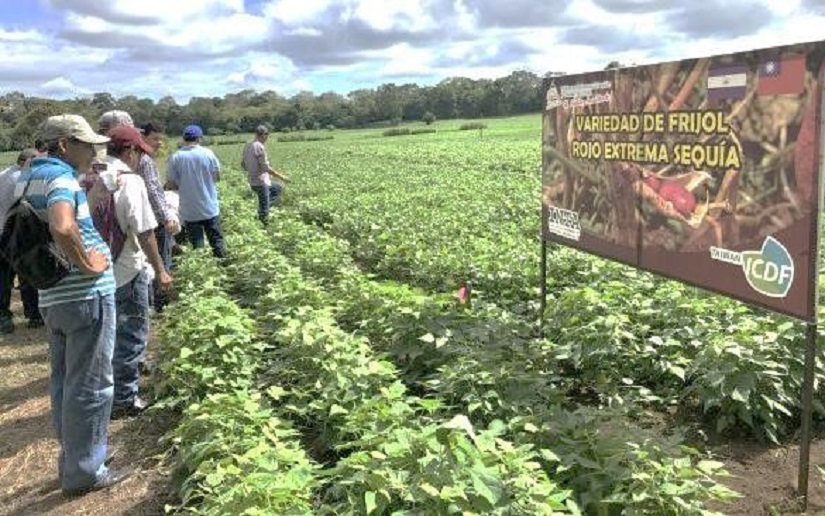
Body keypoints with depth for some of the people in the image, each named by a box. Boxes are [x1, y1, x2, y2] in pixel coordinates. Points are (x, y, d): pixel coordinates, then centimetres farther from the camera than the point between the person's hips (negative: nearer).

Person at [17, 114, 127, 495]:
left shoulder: (28, 177, 12)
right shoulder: (61, 178, -17)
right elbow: (62, 227, -37)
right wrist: (86, 264, -22)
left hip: (51, 296, 9)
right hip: (86, 296, -9)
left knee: (65, 382, 17)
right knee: (90, 385, 2)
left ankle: (71, 462, 30)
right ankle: (84, 472, 13)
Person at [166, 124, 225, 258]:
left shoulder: (175, 157, -8)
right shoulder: (208, 153, -7)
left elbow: (172, 184, -4)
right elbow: (217, 176, 2)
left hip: (189, 211, 0)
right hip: (210, 207, 0)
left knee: (197, 245, 7)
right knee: (216, 240, 11)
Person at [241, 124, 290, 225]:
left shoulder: (247, 146, 7)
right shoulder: (260, 147, -19)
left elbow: (243, 165, 15)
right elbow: (266, 167, -21)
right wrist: (280, 176, -11)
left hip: (253, 182, 9)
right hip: (261, 183, -9)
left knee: (278, 188, 27)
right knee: (264, 211, 0)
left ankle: (262, 210, 20)